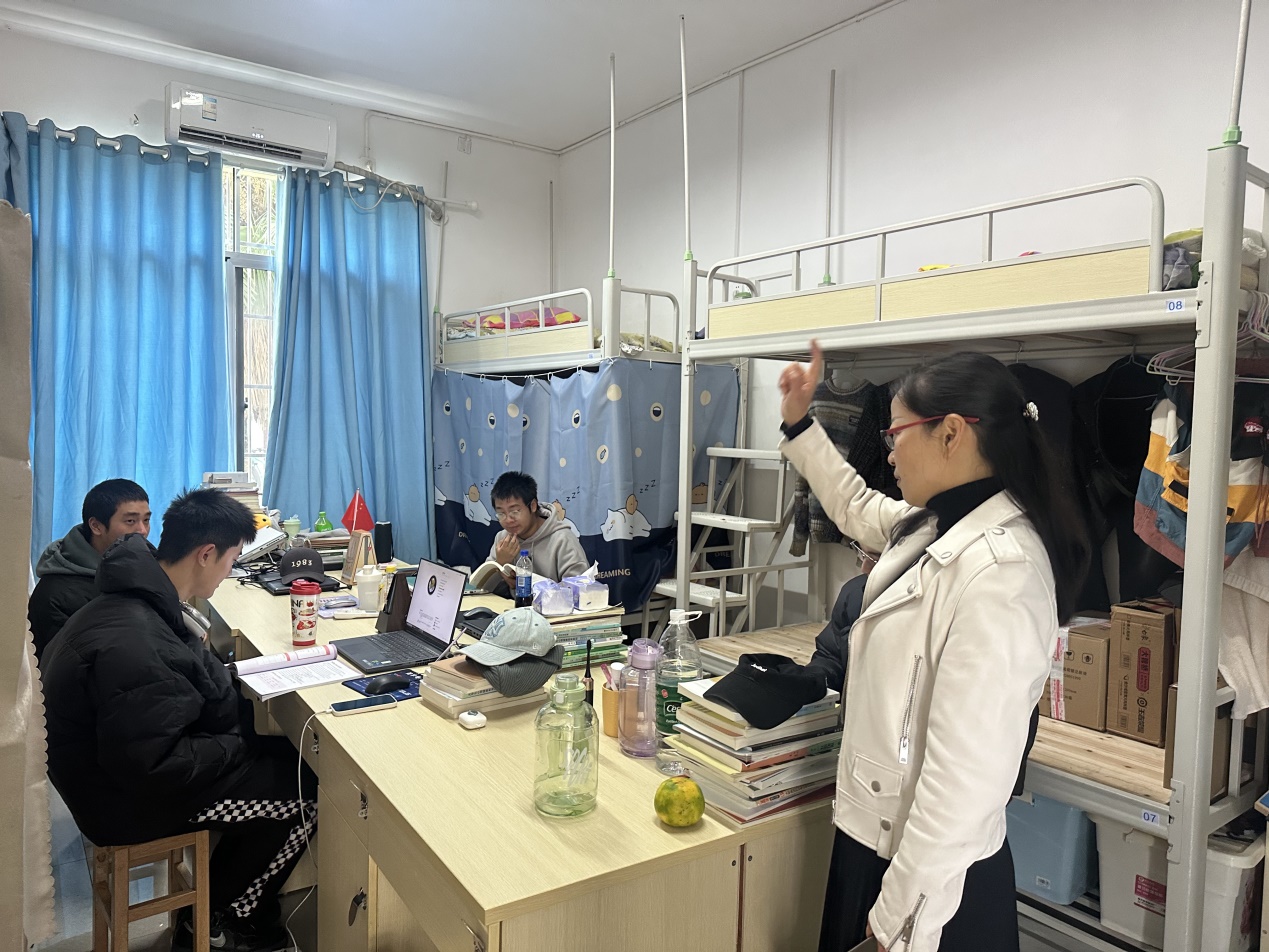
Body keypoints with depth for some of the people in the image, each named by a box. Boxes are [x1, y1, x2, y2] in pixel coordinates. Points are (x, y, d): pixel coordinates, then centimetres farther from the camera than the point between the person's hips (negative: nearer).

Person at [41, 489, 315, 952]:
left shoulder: (134, 597, -3)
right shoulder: (133, 644, -35)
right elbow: (149, 767, -31)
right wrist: (235, 747, -17)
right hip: (128, 800, -9)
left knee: (287, 756, 9)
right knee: (304, 795, -6)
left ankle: (243, 903, 24)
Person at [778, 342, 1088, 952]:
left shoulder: (1000, 571, -28)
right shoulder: (933, 527, 2)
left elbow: (967, 772, -28)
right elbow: (858, 508, 24)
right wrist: (798, 423, 24)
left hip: (934, 874, -8)